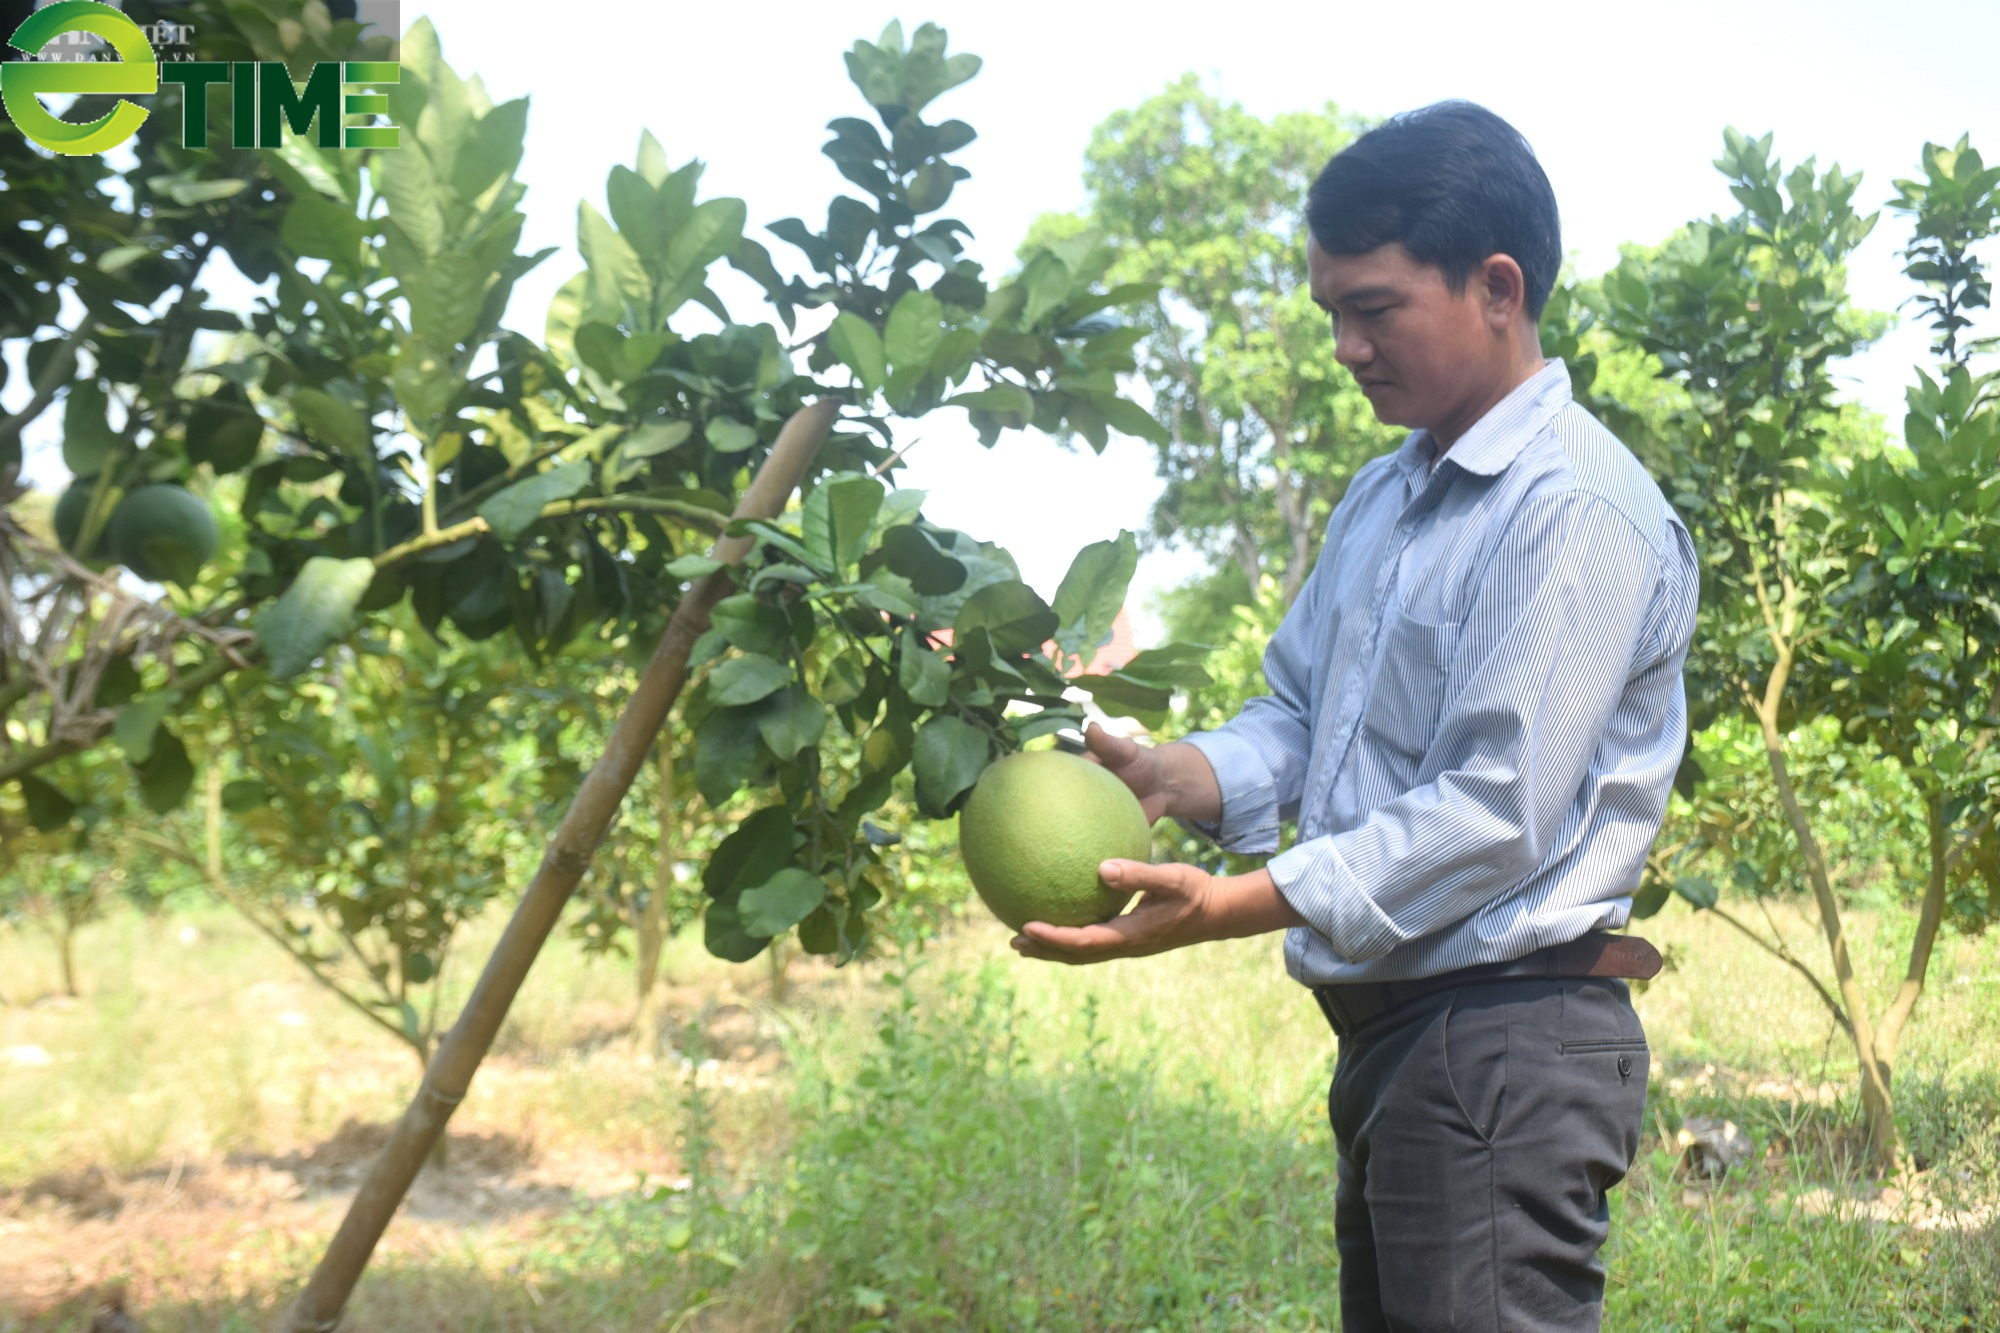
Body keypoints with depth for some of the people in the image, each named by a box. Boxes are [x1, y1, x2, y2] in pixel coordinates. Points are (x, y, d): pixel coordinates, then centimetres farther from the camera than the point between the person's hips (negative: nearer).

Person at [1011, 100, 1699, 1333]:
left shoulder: (1575, 513, -15)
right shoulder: (1383, 501, 16)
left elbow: (1493, 814, -21)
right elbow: (1296, 722, 17)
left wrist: (1226, 909, -25)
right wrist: (1165, 775, -4)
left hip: (1503, 1042, -9)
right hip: (1391, 1034, 9)